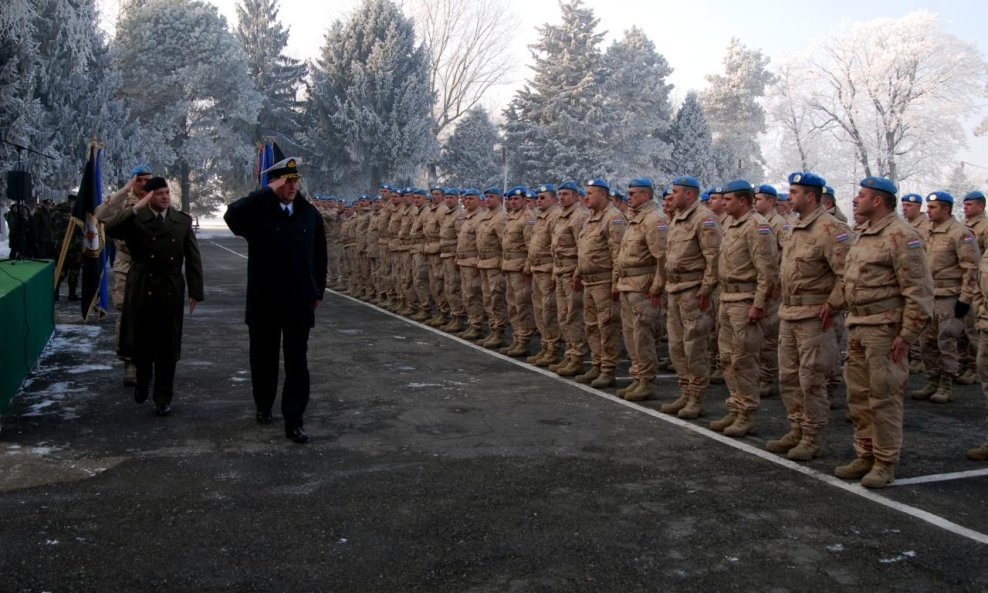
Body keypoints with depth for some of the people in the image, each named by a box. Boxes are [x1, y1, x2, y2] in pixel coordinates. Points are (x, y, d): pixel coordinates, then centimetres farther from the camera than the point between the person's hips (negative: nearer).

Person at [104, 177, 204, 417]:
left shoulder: (183, 221, 4)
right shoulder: (135, 219, -1)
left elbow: (193, 259, 4)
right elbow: (111, 230, -20)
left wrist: (196, 292, -1)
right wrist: (137, 208, -24)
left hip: (171, 292, 1)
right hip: (141, 290, -1)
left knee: (167, 348, 6)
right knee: (139, 343, 9)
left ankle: (163, 398, 18)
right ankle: (142, 381, 39)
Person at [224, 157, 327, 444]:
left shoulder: (309, 213, 3)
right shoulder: (259, 211, -6)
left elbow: (319, 255, 10)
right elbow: (232, 215, -29)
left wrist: (318, 291, 12)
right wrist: (269, 192, -26)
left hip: (299, 302, 1)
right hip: (264, 301, -1)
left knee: (298, 362, 1)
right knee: (264, 357, 15)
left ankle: (293, 421, 6)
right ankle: (264, 406, 37)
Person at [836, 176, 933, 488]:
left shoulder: (901, 236, -13)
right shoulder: (866, 235, 15)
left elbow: (919, 290, -16)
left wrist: (907, 334, -18)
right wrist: (852, 322, 16)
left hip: (885, 329, -9)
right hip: (858, 327, 9)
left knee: (884, 398, -2)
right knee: (859, 396, 12)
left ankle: (885, 464, 9)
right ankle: (865, 456, 23)